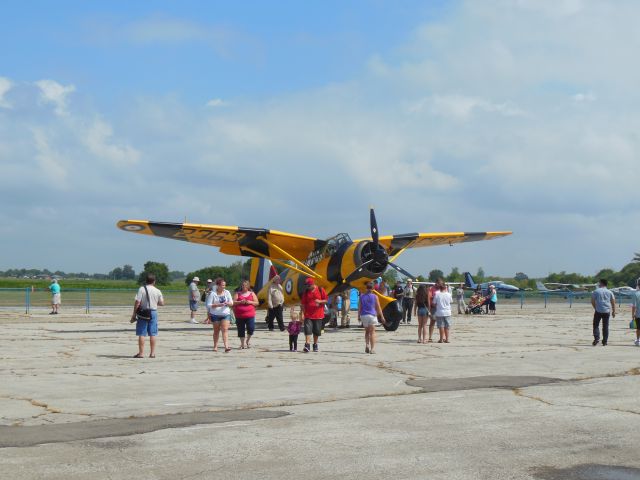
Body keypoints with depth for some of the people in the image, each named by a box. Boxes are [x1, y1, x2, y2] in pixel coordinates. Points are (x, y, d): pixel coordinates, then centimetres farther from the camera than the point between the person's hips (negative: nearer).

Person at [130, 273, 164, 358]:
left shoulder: (141, 289, -9)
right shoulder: (157, 291, -1)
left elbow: (137, 302, -13)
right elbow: (162, 303, 7)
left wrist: (134, 314, -5)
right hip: (153, 312, 2)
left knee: (141, 334, 2)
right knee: (152, 334, 7)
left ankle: (141, 353, 1)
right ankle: (152, 353, 8)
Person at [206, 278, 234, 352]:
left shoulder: (227, 292, 6)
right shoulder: (212, 293, -5)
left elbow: (231, 303, 9)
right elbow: (209, 305, -7)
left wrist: (227, 303, -15)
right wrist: (218, 305, -21)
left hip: (226, 314, 2)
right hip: (215, 315, -2)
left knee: (225, 330, -10)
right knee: (216, 330, 8)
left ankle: (226, 347, -19)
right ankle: (215, 346, 21)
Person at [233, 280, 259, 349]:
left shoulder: (252, 294, 10)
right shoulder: (238, 293, 9)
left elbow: (257, 303, 7)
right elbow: (233, 302, 1)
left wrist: (250, 302, -10)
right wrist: (240, 302, -15)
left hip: (250, 315, 0)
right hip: (239, 316, 0)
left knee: (251, 328, -11)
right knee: (241, 330, 4)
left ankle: (248, 340, 16)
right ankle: (242, 343, 16)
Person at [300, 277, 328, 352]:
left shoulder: (321, 290, -1)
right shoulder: (306, 292, 4)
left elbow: (326, 300, 1)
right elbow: (303, 304, 5)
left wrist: (320, 301, -18)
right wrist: (303, 313, -3)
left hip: (318, 315, 0)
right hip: (308, 315, 1)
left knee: (317, 331, 8)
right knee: (308, 330, -12)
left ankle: (315, 345, 24)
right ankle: (307, 345, -15)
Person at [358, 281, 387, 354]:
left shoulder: (362, 296, 3)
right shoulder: (375, 297, -3)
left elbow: (359, 307, 3)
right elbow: (378, 308, -1)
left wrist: (358, 316, 11)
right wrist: (382, 316, 7)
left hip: (364, 315, 2)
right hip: (372, 315, -2)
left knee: (367, 331, 17)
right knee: (372, 332, 1)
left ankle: (367, 345, -2)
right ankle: (372, 349, -4)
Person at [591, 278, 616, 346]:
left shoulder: (596, 291, -1)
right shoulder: (609, 292, 7)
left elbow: (592, 301, 0)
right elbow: (613, 302, 7)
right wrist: (613, 311, 13)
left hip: (598, 311, -3)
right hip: (607, 311, 3)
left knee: (596, 325, 7)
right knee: (605, 326, 8)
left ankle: (596, 338, -8)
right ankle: (605, 341, 8)